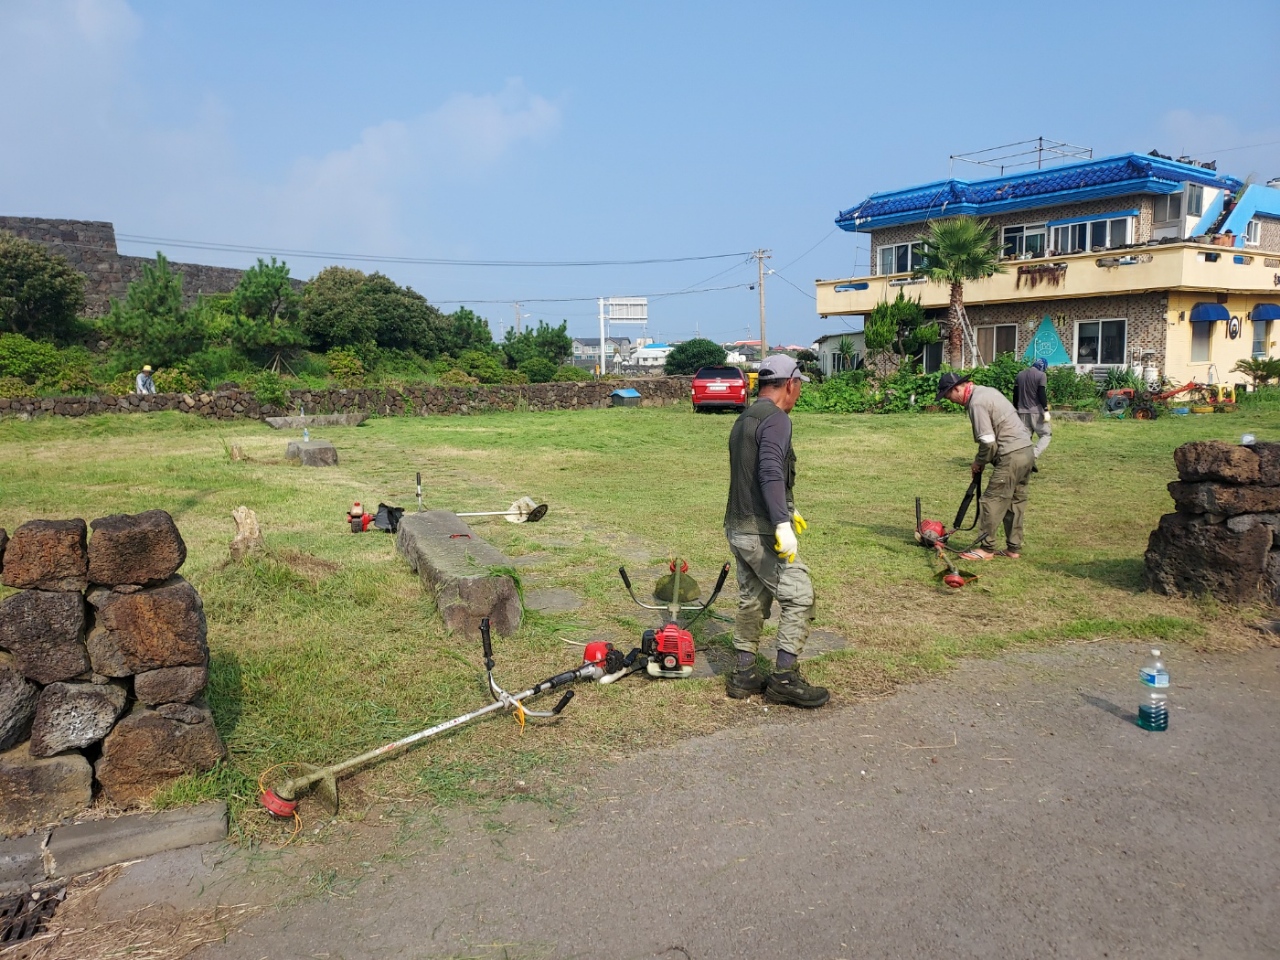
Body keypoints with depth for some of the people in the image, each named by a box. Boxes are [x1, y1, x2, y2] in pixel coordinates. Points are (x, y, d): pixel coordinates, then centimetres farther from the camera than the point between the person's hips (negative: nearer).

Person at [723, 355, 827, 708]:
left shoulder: (744, 419, 17)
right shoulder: (776, 419, -13)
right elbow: (770, 473, -26)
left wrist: (786, 510, 35)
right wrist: (783, 523, -31)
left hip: (738, 527, 10)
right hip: (762, 530, -10)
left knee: (751, 600, 15)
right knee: (799, 597, -2)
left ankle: (743, 675, 21)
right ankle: (784, 679, 1)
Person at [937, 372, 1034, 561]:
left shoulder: (976, 402, -15)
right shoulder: (987, 391, 15)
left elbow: (988, 442, -18)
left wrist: (979, 462, 0)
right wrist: (982, 460, 14)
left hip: (1011, 456, -10)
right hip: (1026, 451, 10)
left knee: (992, 501, -2)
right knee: (1015, 502, 15)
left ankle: (986, 548, 4)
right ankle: (1014, 548, 22)